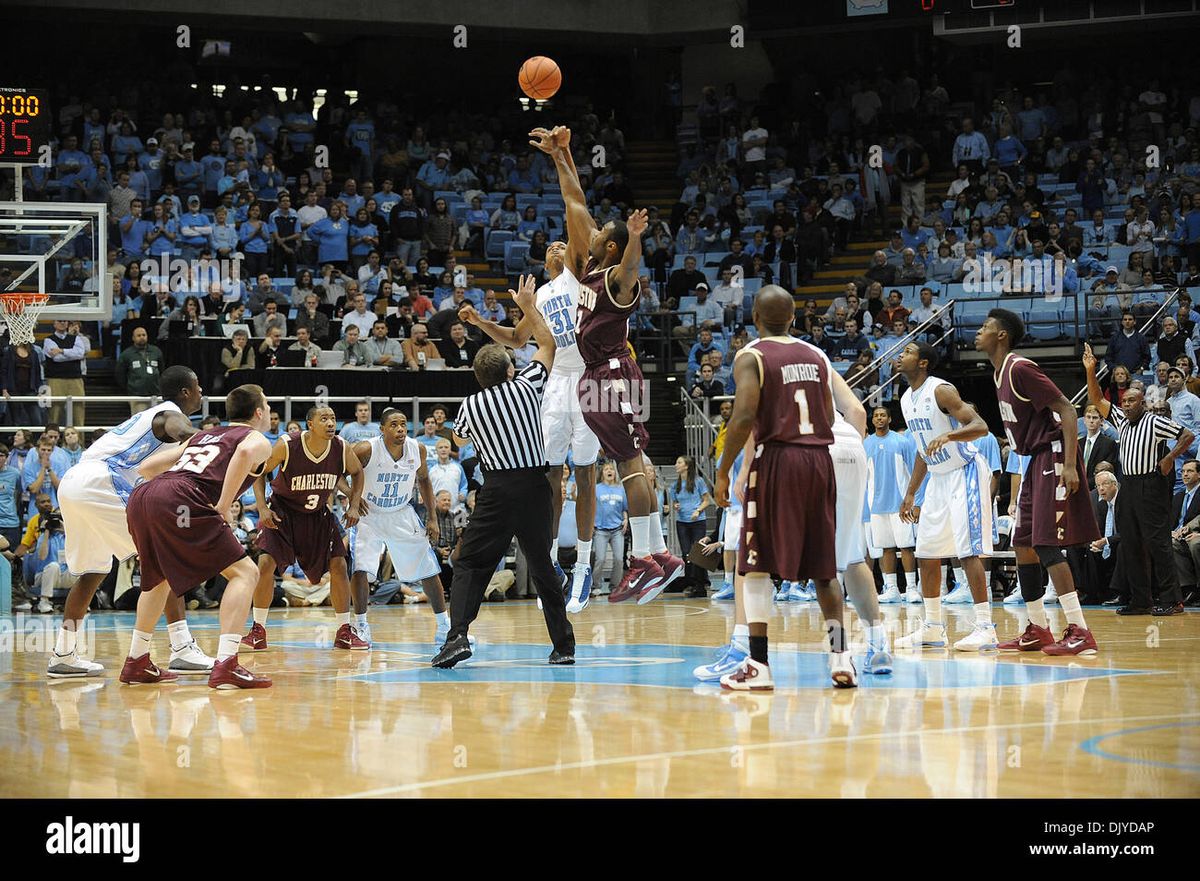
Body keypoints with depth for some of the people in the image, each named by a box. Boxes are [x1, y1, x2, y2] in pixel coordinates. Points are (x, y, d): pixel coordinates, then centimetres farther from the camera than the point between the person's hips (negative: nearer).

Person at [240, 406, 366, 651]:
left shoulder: (341, 449, -17)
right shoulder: (286, 446, -25)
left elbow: (357, 472, 5)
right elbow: (260, 472, -10)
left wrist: (354, 506, -6)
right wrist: (262, 508, -19)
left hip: (318, 514, 3)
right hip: (282, 512, -3)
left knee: (338, 566, -4)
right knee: (266, 563, -17)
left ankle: (344, 632, 9)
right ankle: (258, 632, -5)